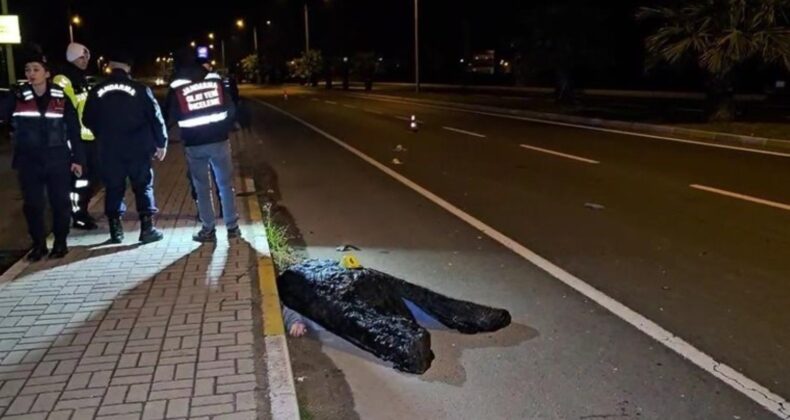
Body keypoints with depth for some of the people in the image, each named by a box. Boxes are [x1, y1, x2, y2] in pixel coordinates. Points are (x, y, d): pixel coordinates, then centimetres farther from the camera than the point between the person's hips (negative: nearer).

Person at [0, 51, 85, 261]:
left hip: (58, 160, -1)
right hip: (29, 161, 1)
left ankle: (60, 242, 20)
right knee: (32, 204, 6)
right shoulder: (17, 98, 2)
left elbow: (74, 130, 2)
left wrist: (77, 159, -1)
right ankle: (38, 244, 20)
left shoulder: (61, 98, 0)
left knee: (60, 202, 5)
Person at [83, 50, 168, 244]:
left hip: (110, 150, 2)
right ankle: (147, 229, 3)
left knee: (113, 188, 11)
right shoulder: (140, 89, -6)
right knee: (143, 187, 6)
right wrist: (161, 143, 4)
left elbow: (89, 120, 11)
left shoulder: (97, 91, 2)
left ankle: (116, 230, 14)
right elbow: (155, 117, -6)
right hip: (138, 148, -2)